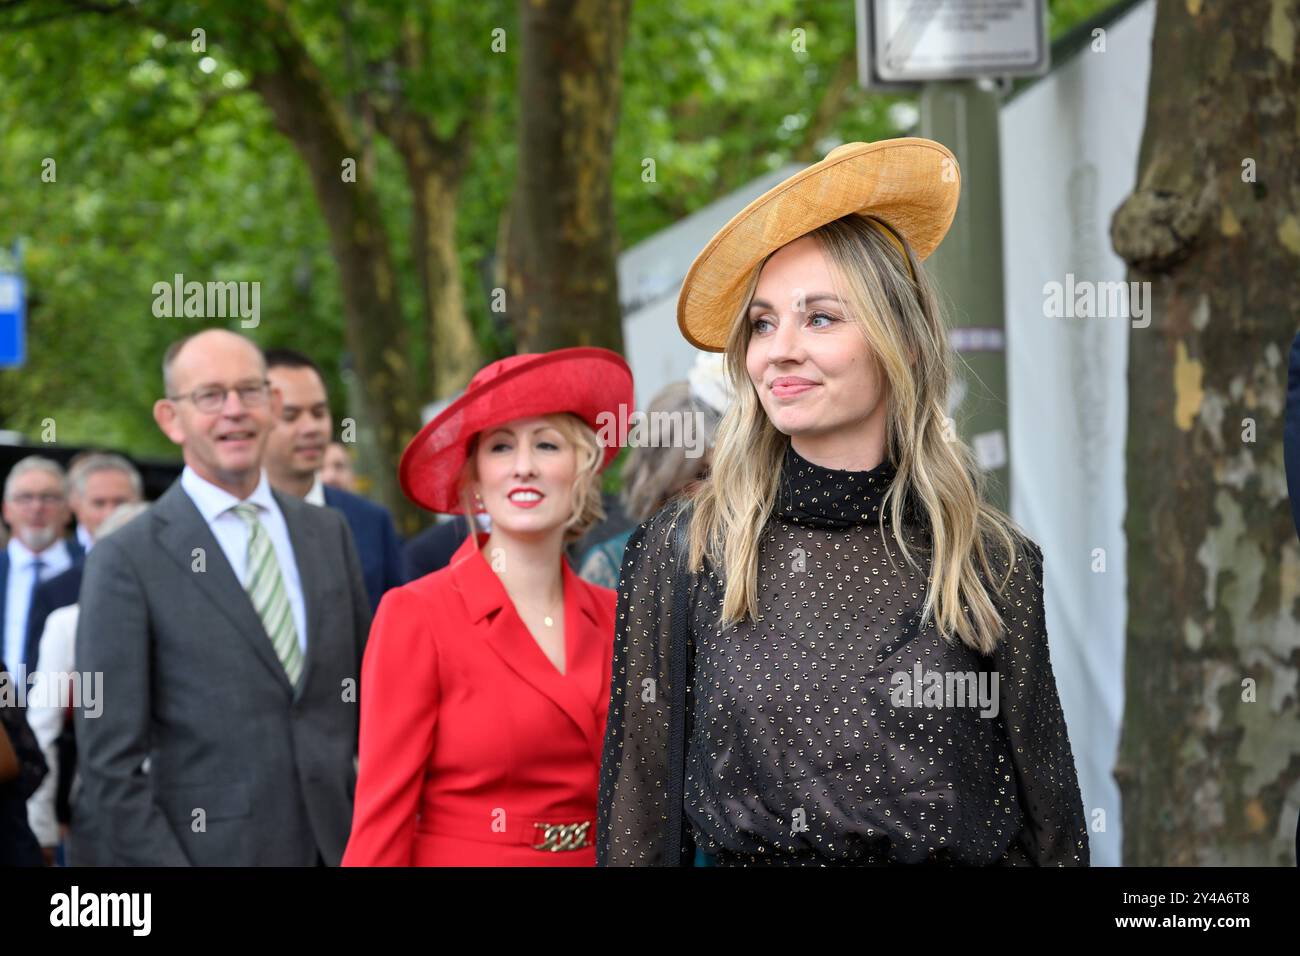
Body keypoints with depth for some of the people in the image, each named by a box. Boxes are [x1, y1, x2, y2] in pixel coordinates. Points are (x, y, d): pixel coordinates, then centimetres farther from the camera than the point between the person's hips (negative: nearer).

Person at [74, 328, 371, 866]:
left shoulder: (329, 533, 9)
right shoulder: (127, 561, -6)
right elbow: (111, 764, -8)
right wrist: (160, 860, -14)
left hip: (339, 843, 4)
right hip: (209, 848, -4)